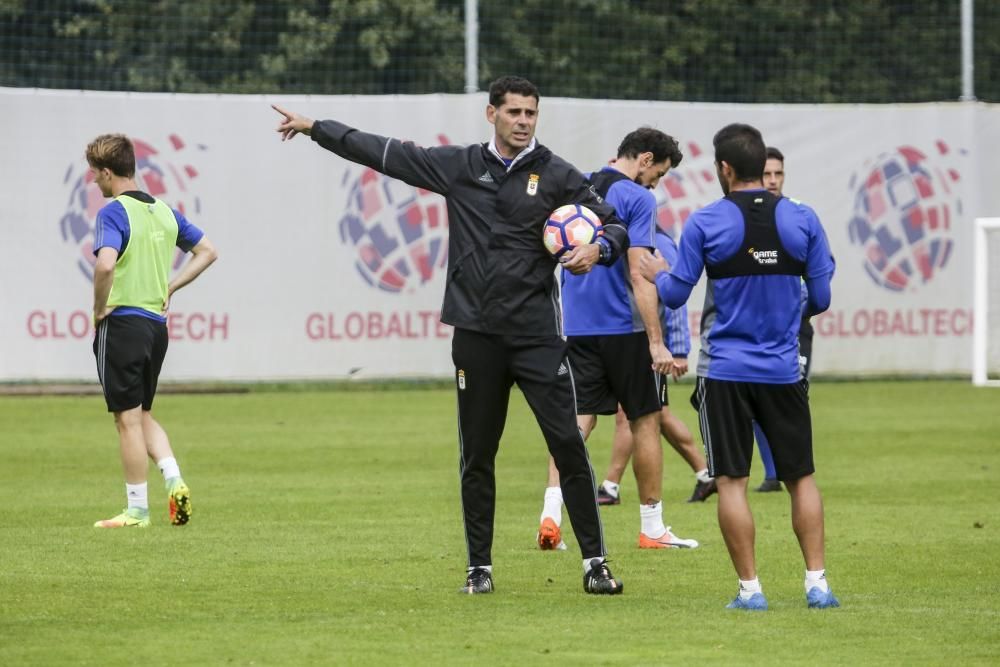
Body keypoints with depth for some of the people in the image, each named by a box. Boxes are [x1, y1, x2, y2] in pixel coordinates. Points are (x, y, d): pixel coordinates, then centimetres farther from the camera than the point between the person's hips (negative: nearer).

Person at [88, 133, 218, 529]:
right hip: (157, 324, 7)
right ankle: (174, 480, 1)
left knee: (128, 418, 0)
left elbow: (106, 264, -31)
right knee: (143, 414, 20)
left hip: (122, 322, -7)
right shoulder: (163, 211, 10)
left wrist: (100, 308, -15)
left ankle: (136, 510, 4)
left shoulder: (114, 213, -13)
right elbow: (207, 251, 18)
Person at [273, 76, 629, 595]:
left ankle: (595, 564, -1)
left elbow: (614, 224, 7)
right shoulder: (459, 166, 7)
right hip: (476, 336, 2)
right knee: (476, 458, 7)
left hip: (537, 336, -2)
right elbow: (385, 153, 13)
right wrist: (315, 128, 15)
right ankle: (479, 567, 16)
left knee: (569, 446, -7)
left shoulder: (557, 176, 2)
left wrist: (599, 249, -16)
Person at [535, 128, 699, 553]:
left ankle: (551, 510, -16)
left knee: (577, 421, 3)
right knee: (645, 422, 7)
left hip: (577, 326, 5)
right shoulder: (637, 198, -10)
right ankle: (651, 527, 14)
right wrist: (657, 342, -17)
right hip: (624, 327, -5)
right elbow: (638, 273, -16)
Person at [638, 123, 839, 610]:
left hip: (724, 372, -2)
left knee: (731, 482, 2)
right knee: (801, 478, 11)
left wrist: (658, 274, 21)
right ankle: (816, 583, 4)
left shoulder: (705, 223, -7)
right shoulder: (801, 220, -1)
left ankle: (750, 588, -1)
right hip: (783, 369, 2)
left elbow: (676, 295, -1)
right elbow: (821, 298, 3)